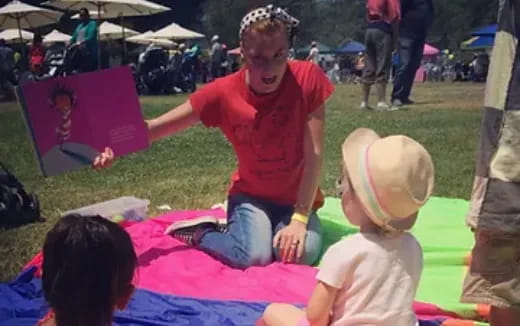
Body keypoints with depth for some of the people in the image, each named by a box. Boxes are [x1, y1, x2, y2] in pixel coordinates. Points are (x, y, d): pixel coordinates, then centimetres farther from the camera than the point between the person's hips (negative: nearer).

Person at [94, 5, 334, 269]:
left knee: (302, 255, -25)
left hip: (297, 199, 1)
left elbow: (314, 155, -18)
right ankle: (201, 233, 5)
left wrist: (299, 218, -22)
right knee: (253, 256, -27)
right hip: (251, 196, -1)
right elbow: (156, 127, -12)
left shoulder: (307, 78, -19)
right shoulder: (223, 92, -16)